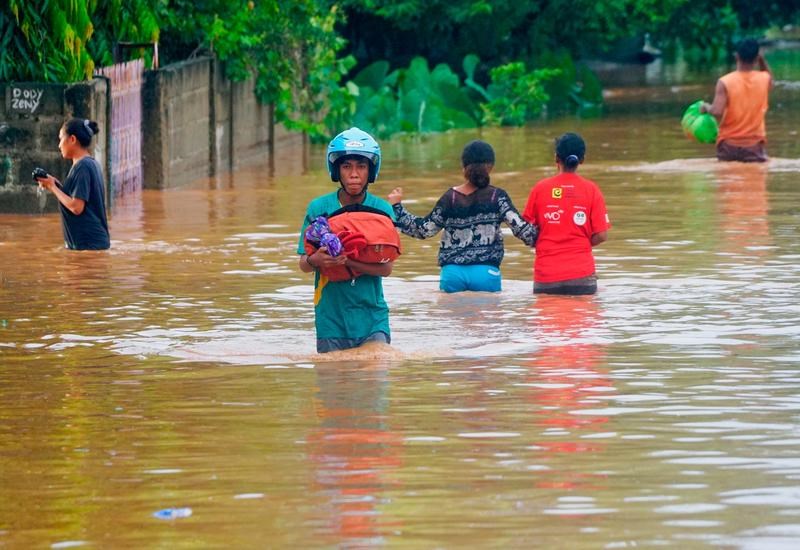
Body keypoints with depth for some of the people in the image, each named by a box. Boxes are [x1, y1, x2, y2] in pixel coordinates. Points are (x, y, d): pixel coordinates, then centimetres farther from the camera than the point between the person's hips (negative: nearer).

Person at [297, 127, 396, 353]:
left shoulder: (381, 210, -1)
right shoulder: (318, 208, 0)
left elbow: (386, 267, -9)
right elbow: (303, 264, -1)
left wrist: (346, 261, -25)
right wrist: (314, 260, -25)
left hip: (372, 316, 0)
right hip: (331, 316, 0)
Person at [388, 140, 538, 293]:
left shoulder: (450, 198, 2)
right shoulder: (497, 197, -3)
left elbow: (424, 230, 7)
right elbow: (520, 228, -7)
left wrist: (397, 207, 18)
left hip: (452, 274, 2)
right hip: (486, 273, -2)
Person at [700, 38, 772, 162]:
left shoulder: (725, 82, -11)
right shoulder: (764, 79, -2)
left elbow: (717, 112, -20)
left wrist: (706, 107, 1)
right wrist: (762, 59, 12)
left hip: (729, 144, -1)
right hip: (754, 145, 1)